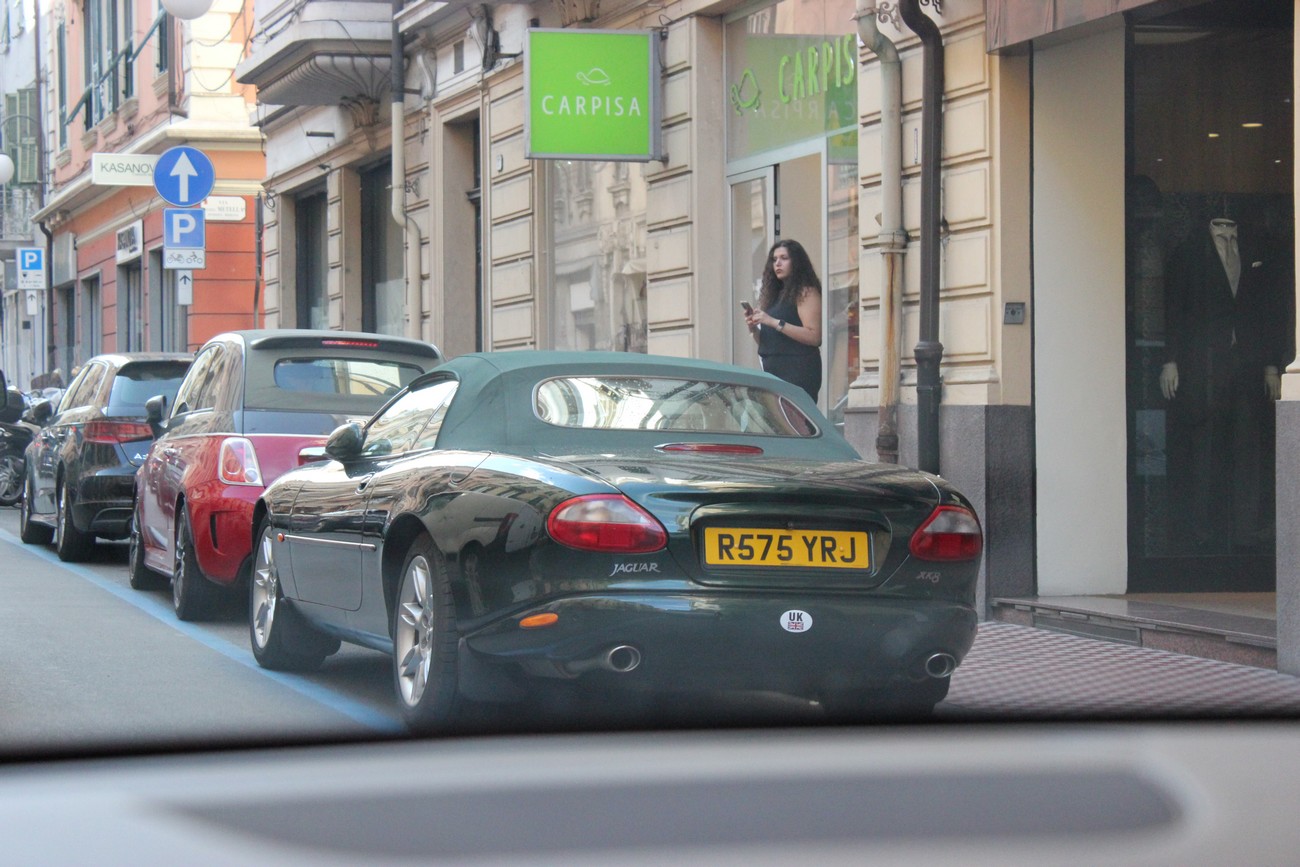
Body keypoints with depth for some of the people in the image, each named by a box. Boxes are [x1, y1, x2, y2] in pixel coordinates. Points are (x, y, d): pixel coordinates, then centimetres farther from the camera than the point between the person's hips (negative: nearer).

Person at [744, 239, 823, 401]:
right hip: (772, 370, 7)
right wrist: (753, 328, 2)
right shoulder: (774, 295, 21)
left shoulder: (806, 292, -1)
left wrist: (775, 323, -17)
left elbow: (814, 337, -14)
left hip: (798, 371, -7)